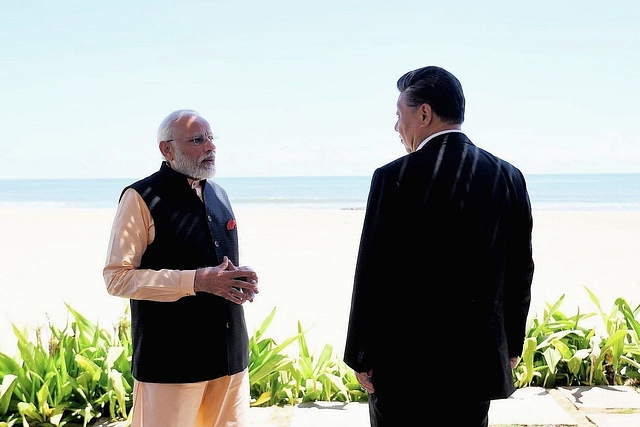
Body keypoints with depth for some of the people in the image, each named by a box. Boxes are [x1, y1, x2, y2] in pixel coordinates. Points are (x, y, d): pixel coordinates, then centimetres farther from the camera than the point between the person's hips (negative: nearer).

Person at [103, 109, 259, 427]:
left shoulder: (218, 195, 14)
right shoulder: (141, 198, -8)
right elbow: (116, 277, -12)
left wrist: (241, 279, 1)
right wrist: (197, 281, -20)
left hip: (230, 352, 7)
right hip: (171, 360, -6)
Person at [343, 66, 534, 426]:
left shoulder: (395, 177, -12)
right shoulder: (509, 177, 1)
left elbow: (373, 274, -12)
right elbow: (521, 270, 6)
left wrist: (362, 357, -3)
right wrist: (512, 346, 16)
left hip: (406, 362, -4)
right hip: (479, 362, 4)